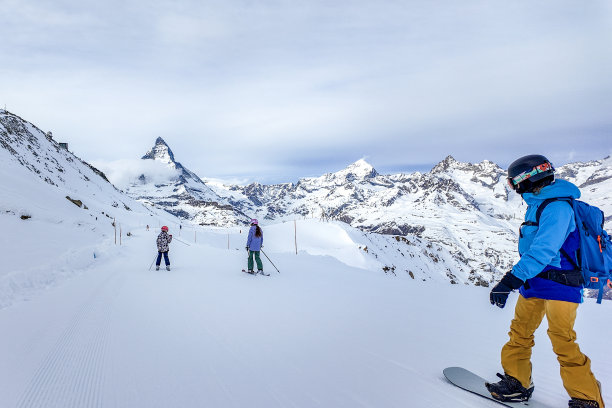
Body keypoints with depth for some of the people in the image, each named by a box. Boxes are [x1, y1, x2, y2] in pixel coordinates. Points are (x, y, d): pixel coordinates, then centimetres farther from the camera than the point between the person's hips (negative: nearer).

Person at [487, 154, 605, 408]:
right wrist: (515, 279, 26)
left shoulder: (557, 207, -19)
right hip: (534, 283, 9)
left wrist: (510, 281, -36)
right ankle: (517, 382, 23)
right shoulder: (537, 205, 11)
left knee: (563, 342, -7)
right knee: (519, 332, 11)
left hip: (559, 285, -9)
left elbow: (542, 251, -30)